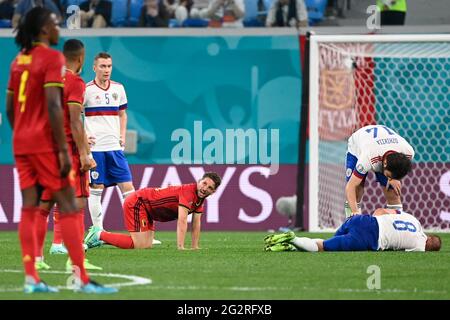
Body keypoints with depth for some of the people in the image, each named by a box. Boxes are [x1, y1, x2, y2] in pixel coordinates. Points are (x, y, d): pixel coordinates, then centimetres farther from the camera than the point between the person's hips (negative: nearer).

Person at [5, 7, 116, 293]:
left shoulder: (19, 60, 13)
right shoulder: (52, 57, -11)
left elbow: (10, 108, 16)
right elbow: (53, 106, -19)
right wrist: (63, 150, -18)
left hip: (21, 142, 8)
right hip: (45, 142, -8)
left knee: (29, 206, 5)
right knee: (68, 205, -5)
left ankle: (31, 278, 1)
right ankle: (81, 278, -9)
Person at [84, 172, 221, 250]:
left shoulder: (200, 199, 4)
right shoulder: (188, 192, -25)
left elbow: (196, 223, 11)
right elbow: (182, 221, -30)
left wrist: (195, 247, 4)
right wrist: (180, 247, -32)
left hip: (147, 209, 10)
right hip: (136, 203, -10)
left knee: (147, 245, 5)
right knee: (140, 245, -18)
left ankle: (100, 236, 14)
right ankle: (99, 235, -5)